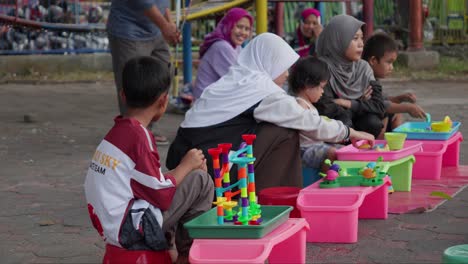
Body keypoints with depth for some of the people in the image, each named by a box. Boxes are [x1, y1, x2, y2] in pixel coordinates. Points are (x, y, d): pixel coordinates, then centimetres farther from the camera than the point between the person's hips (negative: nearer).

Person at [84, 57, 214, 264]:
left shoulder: (117, 131, 10)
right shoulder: (139, 137, -18)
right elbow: (161, 195, -16)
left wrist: (186, 167, 7)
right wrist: (187, 165, -1)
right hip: (132, 231, -10)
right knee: (201, 181, -6)